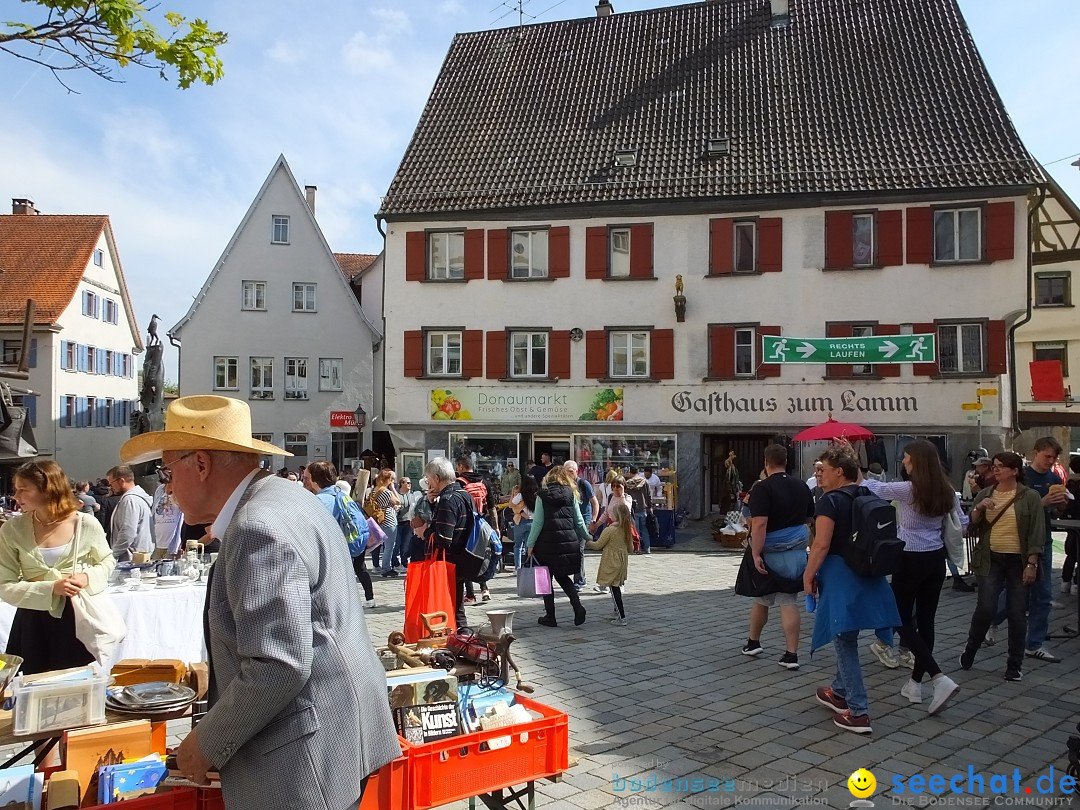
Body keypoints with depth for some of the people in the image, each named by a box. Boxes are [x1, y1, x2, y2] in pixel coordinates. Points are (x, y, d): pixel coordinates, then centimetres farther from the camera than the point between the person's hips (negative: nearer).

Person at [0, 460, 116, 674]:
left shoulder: (87, 525, -8)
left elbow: (107, 562, 8)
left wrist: (88, 578, -13)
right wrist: (51, 588, -20)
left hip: (76, 618, -1)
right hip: (32, 623, 1)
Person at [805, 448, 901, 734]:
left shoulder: (830, 500, -14)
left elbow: (822, 544, -20)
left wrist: (808, 575, -10)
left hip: (840, 576, -8)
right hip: (866, 575, 8)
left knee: (844, 640, -2)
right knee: (846, 636, 21)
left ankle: (858, 712, -1)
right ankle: (840, 691, 36)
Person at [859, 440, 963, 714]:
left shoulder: (907, 489, -16)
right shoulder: (946, 491, 3)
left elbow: (876, 488, -4)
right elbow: (962, 523, 13)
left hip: (910, 560, -6)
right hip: (936, 559, 6)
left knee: (904, 622, 3)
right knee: (926, 620, 12)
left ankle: (940, 679, -11)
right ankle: (915, 683, 22)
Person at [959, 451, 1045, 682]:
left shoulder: (1030, 497, -4)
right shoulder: (985, 494, 6)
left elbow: (1036, 533, -6)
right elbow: (971, 525, 7)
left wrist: (1032, 563, -13)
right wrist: (978, 508, -12)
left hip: (1018, 561, -1)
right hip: (991, 559, 2)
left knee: (1017, 614, 4)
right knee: (986, 608, -9)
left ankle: (1015, 664, 17)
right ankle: (970, 650, 14)